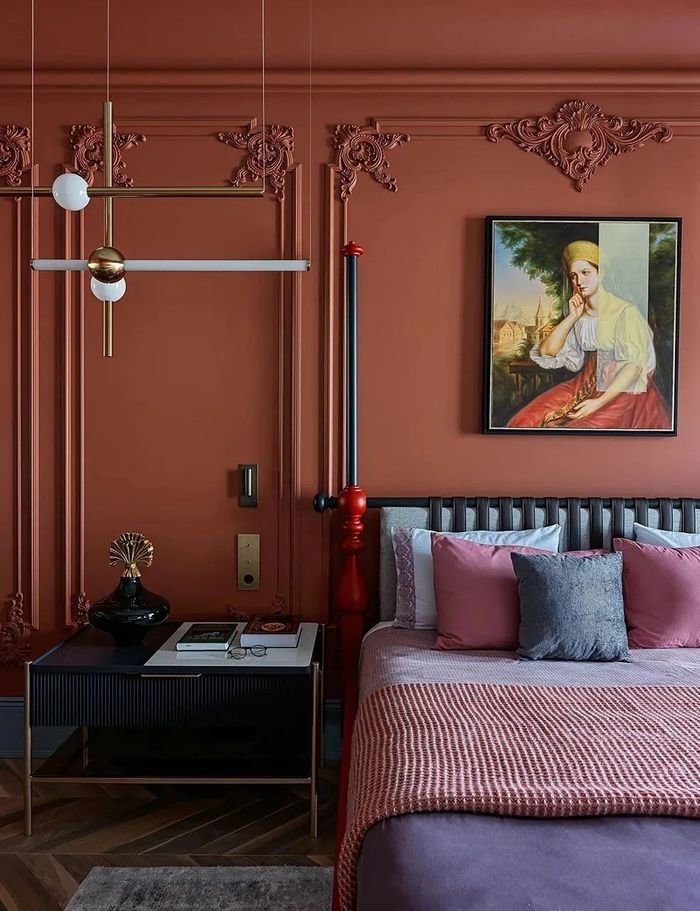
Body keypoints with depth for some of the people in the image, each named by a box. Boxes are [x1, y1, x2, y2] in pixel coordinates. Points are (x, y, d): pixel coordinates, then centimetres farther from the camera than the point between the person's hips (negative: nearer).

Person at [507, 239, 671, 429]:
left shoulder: (626, 312, -12)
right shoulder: (579, 313, 8)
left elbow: (634, 365, -18)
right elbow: (546, 352, 2)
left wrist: (599, 402, -25)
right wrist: (572, 317, -5)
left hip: (624, 391, -6)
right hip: (587, 387, 6)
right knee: (526, 421, -10)